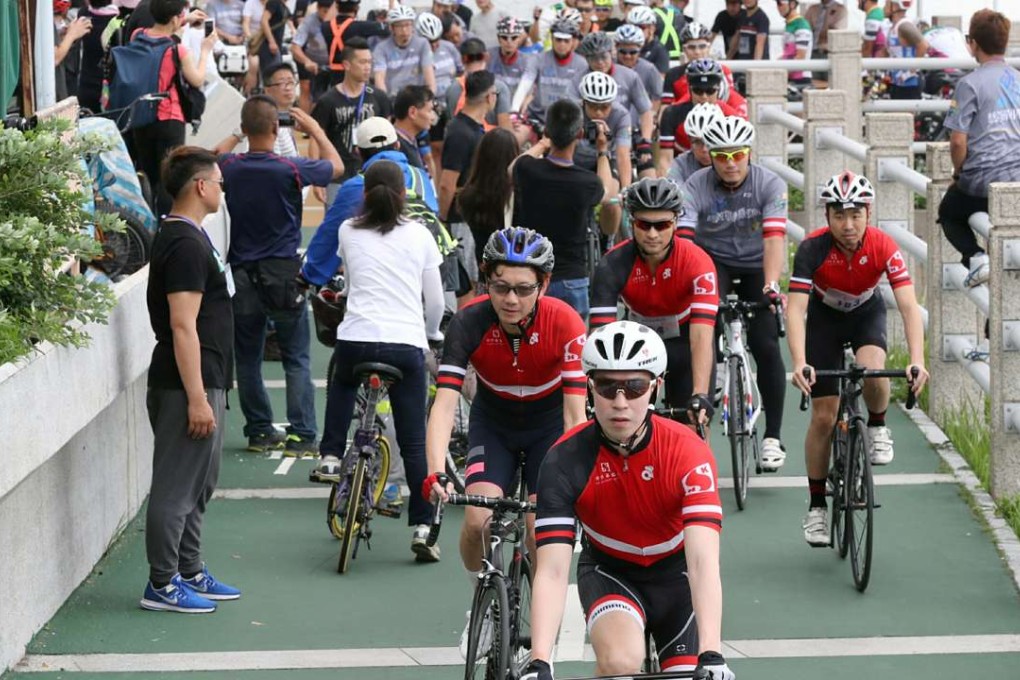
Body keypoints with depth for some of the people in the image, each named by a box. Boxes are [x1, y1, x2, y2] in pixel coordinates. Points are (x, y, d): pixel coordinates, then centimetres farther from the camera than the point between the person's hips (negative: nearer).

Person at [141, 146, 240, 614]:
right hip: (188, 383, -11)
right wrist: (197, 398, -24)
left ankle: (190, 574, 25)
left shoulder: (178, 237, 16)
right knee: (176, 488, -5)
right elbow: (183, 325, -23)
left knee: (198, 486, 17)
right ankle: (162, 585, -1)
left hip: (202, 381, 11)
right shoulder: (187, 245, -17)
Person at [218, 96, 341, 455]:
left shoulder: (228, 167, -6)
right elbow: (336, 167, 6)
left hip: (242, 275, 3)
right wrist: (314, 129, 17)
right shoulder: (290, 169, -14)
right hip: (284, 274, -3)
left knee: (247, 358, 13)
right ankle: (301, 435, 0)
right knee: (296, 359, 4)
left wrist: (237, 136, 23)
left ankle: (259, 431, 16)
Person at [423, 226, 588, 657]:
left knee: (540, 531, -15)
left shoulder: (565, 325, -30)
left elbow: (575, 414, -32)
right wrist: (436, 473, -48)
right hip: (493, 422, 1)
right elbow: (444, 403, -34)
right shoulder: (469, 323, -28)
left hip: (549, 422, -1)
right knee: (479, 520, -19)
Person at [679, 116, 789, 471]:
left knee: (766, 346, -11)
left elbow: (774, 237, -32)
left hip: (756, 267, 0)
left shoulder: (770, 185, -19)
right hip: (713, 261, 0)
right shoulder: (695, 186, -19)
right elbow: (682, 239, -30)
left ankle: (773, 435, 1)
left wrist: (771, 285, -46)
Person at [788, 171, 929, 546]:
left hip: (867, 313, 0)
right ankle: (817, 507, 10)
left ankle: (877, 428, 0)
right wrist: (799, 364, -51)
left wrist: (917, 361, -47)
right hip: (825, 316, 0)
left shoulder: (883, 246, -28)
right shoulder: (813, 248, -31)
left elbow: (909, 305, -33)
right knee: (824, 416, -5)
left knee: (872, 371, -33)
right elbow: (796, 308, -37)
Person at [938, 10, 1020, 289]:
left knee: (949, 213, 26)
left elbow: (958, 141, -15)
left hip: (981, 181, -5)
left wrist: (959, 172, 5)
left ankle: (975, 255, -1)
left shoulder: (970, 83, -11)